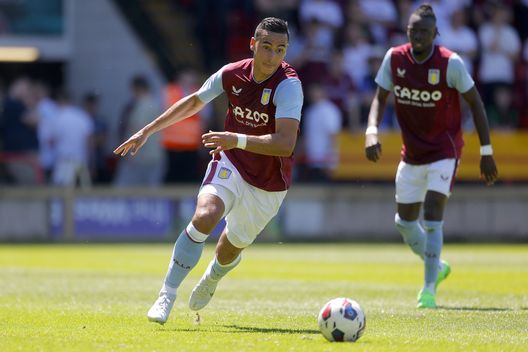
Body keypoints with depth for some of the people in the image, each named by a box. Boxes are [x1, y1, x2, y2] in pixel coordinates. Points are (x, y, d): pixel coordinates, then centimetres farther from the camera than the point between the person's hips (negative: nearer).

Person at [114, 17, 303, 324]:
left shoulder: (289, 85, -25)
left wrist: (238, 140, -49)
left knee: (233, 246, 16)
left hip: (268, 187, -1)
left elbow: (286, 144, -37)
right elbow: (194, 102, 10)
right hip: (230, 164, 1)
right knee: (205, 215, -29)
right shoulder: (231, 74, -11)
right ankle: (167, 294, -22)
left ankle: (212, 279, 54)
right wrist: (148, 131, 12)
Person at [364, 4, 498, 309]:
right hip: (412, 154, 5)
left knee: (432, 215, -18)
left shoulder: (451, 63, -16)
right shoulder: (395, 58, -6)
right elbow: (381, 98, 4)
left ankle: (429, 289, -13)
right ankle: (436, 267, 39)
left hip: (444, 152, -5)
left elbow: (475, 102, -7)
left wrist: (487, 152, -7)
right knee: (404, 221, 12)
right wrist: (372, 129, -15)